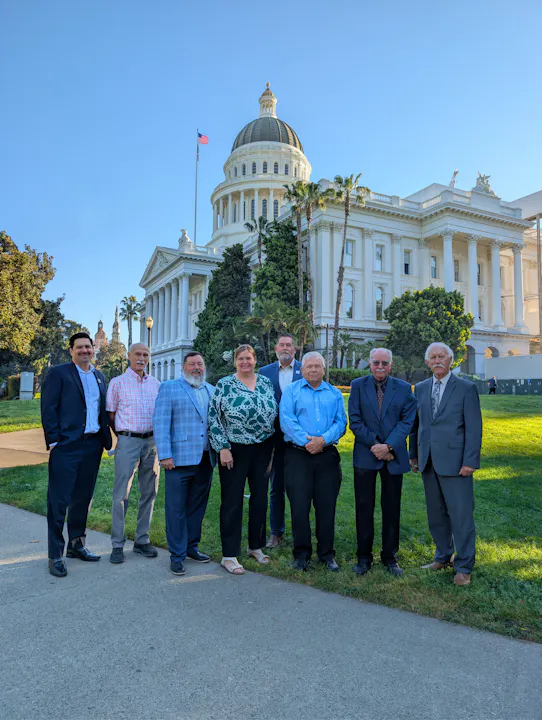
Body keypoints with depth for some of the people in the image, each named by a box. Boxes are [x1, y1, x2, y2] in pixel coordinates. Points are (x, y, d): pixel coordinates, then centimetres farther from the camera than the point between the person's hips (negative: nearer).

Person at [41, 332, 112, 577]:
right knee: (59, 500, 0)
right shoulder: (58, 373, -2)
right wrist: (53, 441, -13)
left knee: (82, 498, 15)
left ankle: (76, 544, 29)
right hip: (67, 446, -6)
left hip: (93, 445, 6)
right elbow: (48, 409, -7)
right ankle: (55, 555, 10)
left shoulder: (99, 376, 15)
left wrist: (105, 437, 9)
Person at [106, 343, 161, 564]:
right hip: (128, 441, -4)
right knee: (121, 494, -3)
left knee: (149, 493, 8)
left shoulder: (156, 384, 11)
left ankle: (142, 540, 21)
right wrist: (124, 436, 5)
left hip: (151, 442, 4)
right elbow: (110, 415, 4)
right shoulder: (117, 382, 1)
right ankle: (117, 545, 8)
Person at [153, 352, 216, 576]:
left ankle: (192, 547, 28)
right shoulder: (169, 388, 1)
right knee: (176, 509, 2)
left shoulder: (211, 391, 15)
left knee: (197, 507, 14)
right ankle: (177, 555, 14)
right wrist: (165, 455, -13)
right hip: (180, 458, -4)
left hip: (205, 459, 5)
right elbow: (160, 422, -6)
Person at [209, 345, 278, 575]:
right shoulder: (224, 385, -5)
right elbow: (214, 418, -8)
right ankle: (229, 555, 13)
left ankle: (256, 546, 30)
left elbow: (274, 413, 12)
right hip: (234, 451, -4)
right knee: (232, 500, 3)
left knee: (260, 498, 12)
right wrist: (223, 448, -12)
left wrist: (273, 448, 9)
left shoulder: (266, 383, 6)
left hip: (263, 450, 4)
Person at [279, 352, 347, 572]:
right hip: (298, 455, -2)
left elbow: (341, 423, 3)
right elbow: (286, 420, -6)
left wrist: (323, 439, -14)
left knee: (326, 506, 6)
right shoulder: (291, 391, 7)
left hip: (327, 455, 2)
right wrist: (305, 440, -16)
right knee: (299, 506, -1)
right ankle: (301, 554, 15)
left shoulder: (335, 394, 14)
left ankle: (327, 554, 20)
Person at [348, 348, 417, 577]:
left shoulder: (403, 388, 4)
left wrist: (388, 446, -14)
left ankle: (389, 557, 23)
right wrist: (374, 444, -12)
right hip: (365, 455, -1)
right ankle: (364, 557, 18)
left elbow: (407, 421, -3)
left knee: (392, 509, 9)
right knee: (364, 508, 5)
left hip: (393, 456, 1)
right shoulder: (358, 385, 2)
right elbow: (355, 420, -4)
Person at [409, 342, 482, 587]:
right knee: (436, 513, 14)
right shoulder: (420, 388, 11)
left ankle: (464, 567, 14)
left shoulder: (466, 388, -3)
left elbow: (474, 427, -7)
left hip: (454, 462, -5)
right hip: (428, 462, 5)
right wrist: (413, 454, 12)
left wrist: (470, 461, -12)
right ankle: (443, 557, 30)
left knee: (461, 514, 0)